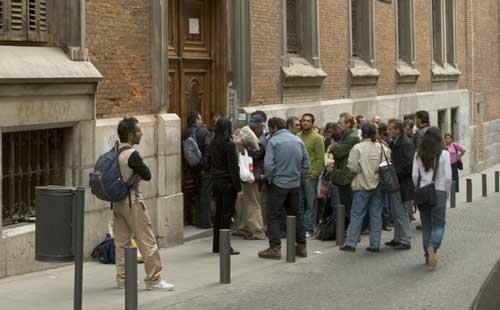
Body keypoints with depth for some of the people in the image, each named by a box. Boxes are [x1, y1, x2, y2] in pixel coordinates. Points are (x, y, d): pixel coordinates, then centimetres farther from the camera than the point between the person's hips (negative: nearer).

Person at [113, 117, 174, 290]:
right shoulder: (132, 154, -18)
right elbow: (147, 175, -15)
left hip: (117, 202, 8)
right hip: (133, 201, -8)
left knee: (121, 242, 12)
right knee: (147, 242, -1)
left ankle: (122, 278, 16)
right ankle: (153, 279, 1)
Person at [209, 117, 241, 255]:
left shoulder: (213, 145, 7)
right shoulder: (229, 145, -14)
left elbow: (210, 164, 11)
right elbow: (233, 167, -15)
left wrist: (213, 180, 16)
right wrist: (238, 187, -12)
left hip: (216, 182, 7)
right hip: (228, 182, -7)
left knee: (218, 213, 13)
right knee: (227, 213, -3)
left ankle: (216, 245, 17)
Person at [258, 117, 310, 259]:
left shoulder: (273, 141, -11)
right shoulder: (299, 141, 6)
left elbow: (268, 165, -17)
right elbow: (306, 164, 7)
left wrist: (269, 178, -1)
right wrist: (298, 175, 15)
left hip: (278, 184, -5)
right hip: (295, 184, 5)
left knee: (274, 216, 1)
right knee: (296, 214, 15)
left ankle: (275, 248, -2)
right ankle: (301, 246, 20)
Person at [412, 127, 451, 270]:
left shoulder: (419, 154, 0)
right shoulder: (443, 154, -7)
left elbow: (414, 175, 0)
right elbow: (448, 177, -7)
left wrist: (419, 190, 13)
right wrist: (446, 191, 7)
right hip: (439, 192, -3)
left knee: (426, 225, 12)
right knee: (439, 224, 4)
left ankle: (428, 256, 17)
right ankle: (432, 247, -22)